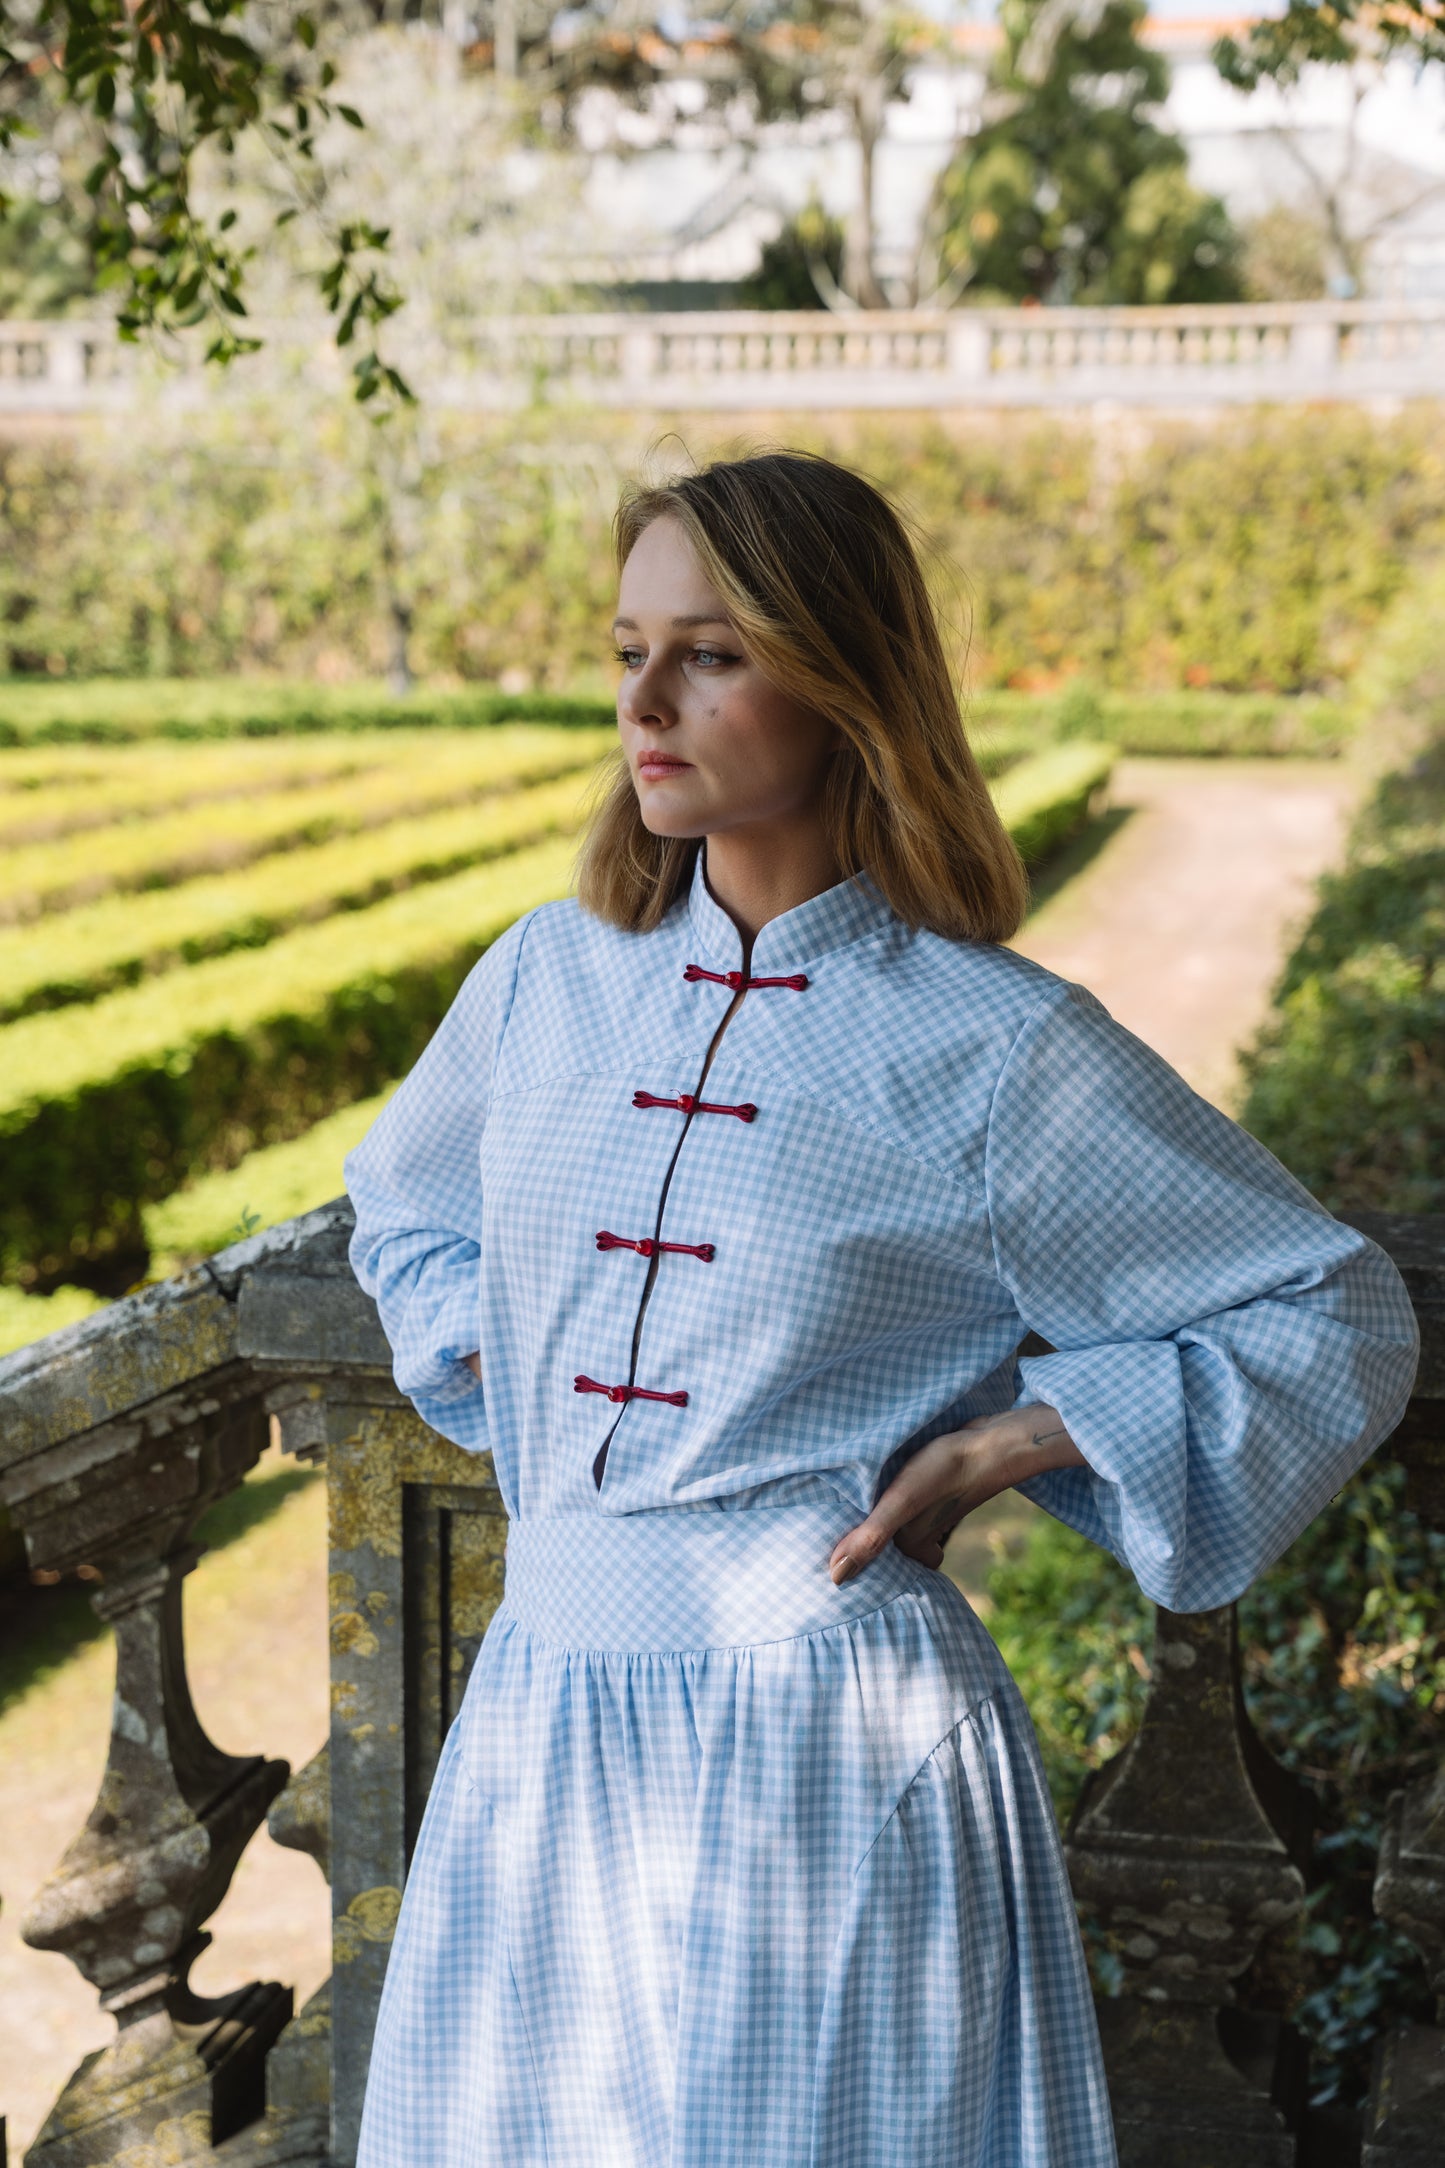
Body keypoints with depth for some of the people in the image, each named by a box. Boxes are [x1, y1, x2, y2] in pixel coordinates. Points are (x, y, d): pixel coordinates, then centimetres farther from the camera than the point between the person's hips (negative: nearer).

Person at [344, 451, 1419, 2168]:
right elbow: (406, 1209, 28)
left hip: (829, 1757, -4)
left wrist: (991, 1452, -8)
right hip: (544, 1723, 5)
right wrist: (513, 1380, 9)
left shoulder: (994, 1046, -7)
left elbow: (1336, 1321, 0)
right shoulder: (549, 978, 6)